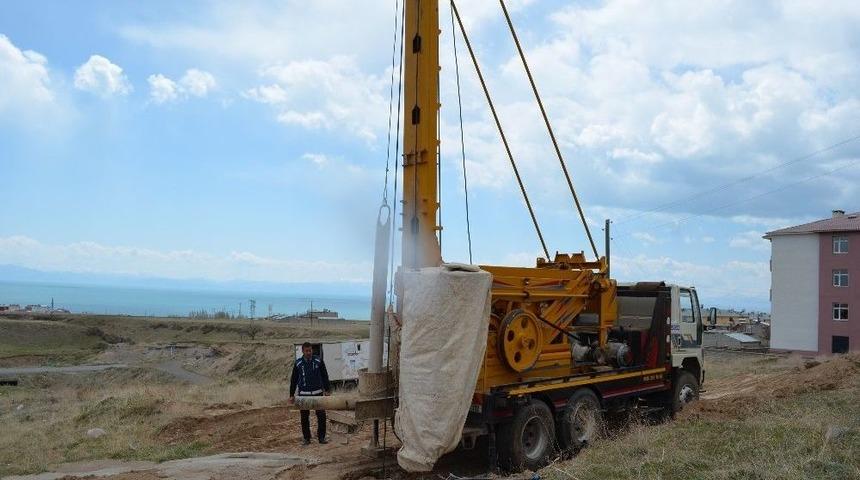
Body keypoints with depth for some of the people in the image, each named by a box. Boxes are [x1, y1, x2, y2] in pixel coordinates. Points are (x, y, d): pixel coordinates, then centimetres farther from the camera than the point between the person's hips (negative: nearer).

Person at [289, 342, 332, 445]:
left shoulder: (318, 361, -1)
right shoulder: (298, 364, -1)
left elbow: (325, 376, 5)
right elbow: (293, 380, 5)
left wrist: (327, 390, 3)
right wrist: (292, 395, 5)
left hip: (317, 393, 0)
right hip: (304, 394, 0)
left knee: (321, 415, -3)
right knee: (305, 417, 5)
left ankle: (321, 437, 9)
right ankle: (307, 438, 17)